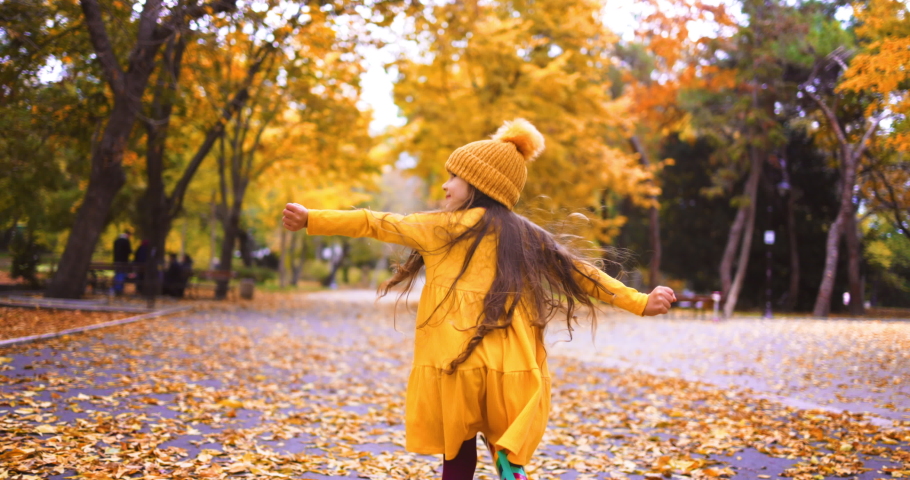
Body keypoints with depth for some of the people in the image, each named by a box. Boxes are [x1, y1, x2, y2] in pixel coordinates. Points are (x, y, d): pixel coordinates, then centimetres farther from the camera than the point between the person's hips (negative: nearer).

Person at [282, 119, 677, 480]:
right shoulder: (528, 237, 12)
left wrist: (312, 220, 12)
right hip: (510, 369, 3)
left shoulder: (444, 227, 2)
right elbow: (582, 272, 12)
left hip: (455, 361, -2)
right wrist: (640, 302, 18)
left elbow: (376, 224, 6)